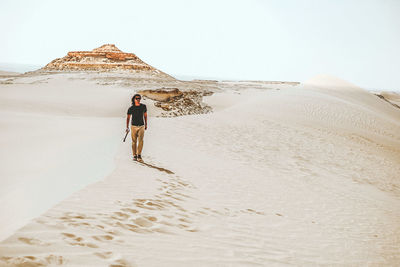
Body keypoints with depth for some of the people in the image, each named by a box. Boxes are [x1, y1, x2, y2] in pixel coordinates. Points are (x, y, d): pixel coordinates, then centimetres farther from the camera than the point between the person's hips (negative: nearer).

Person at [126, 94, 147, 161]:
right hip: (134, 126, -1)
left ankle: (139, 155, -6)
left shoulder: (143, 106, -4)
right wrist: (127, 127, -2)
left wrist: (146, 124, 17)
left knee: (140, 140, -11)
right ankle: (134, 156, 14)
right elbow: (128, 118, 3)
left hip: (141, 126, 1)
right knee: (134, 141, 3)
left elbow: (145, 115, 12)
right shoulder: (131, 108, -8)